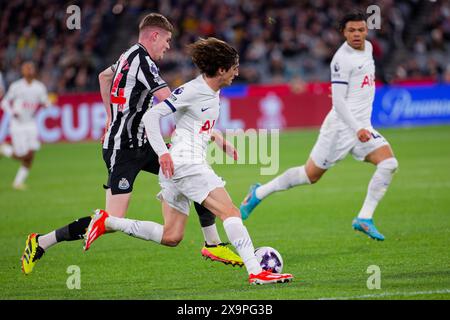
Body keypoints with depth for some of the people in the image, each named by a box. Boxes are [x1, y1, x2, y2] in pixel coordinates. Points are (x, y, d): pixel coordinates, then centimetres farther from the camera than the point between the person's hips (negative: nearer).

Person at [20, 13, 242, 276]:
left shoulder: (130, 55, 12)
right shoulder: (142, 59, -17)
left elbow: (104, 76, 35)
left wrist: (112, 116, 37)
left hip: (140, 145, 10)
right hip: (124, 150, -10)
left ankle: (213, 244, 13)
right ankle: (40, 243, -1)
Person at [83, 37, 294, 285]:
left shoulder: (213, 92, 15)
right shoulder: (192, 90, -12)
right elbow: (151, 115, -15)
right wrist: (162, 153, -22)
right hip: (184, 162, -10)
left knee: (171, 237, 9)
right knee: (231, 213, -16)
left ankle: (106, 222, 14)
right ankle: (255, 272, -22)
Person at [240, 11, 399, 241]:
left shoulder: (368, 47, 10)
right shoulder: (343, 59, -17)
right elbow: (338, 101, -21)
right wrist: (357, 129, -28)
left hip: (362, 126, 7)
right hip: (341, 126, -7)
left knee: (389, 163, -14)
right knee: (311, 175, 1)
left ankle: (364, 219, -9)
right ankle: (259, 193, 21)